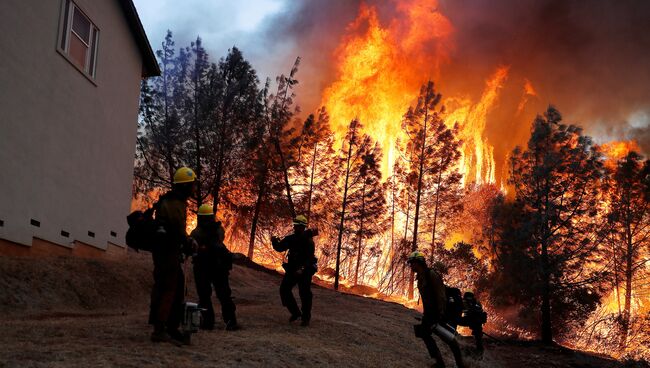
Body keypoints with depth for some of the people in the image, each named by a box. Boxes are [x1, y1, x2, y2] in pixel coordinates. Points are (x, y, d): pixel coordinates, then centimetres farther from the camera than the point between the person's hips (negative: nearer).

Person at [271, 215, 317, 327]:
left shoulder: (308, 241, -14)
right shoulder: (291, 238, 4)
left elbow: (309, 258, -21)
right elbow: (280, 248, 5)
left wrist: (302, 269, -31)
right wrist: (275, 242, -14)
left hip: (305, 271, -6)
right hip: (292, 269, 6)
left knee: (305, 294, -2)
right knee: (284, 289, 2)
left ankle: (306, 318, 13)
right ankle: (295, 312, 18)